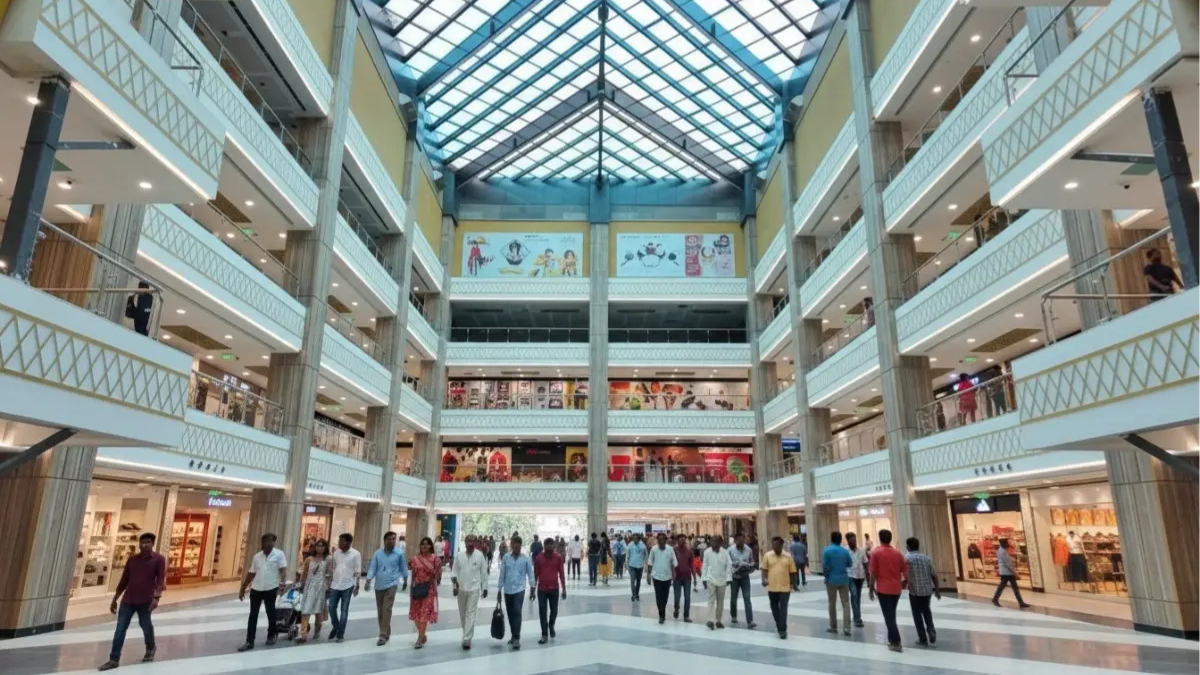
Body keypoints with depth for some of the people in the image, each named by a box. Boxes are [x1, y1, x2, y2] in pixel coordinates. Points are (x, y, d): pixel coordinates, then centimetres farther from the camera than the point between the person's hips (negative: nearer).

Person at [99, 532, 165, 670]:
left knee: (145, 625, 9)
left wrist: (156, 597, -23)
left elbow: (160, 580, -11)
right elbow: (124, 580, 16)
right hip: (127, 600, 4)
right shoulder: (132, 559, 11)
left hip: (145, 601, -4)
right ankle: (114, 659, 5)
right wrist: (115, 599, 16)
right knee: (120, 629, 0)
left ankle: (150, 649, 34)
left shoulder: (159, 559, -3)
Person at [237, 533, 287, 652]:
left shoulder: (279, 554, -6)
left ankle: (271, 636, 25)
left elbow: (283, 570, -14)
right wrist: (242, 589, 14)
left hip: (271, 589, -4)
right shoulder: (257, 556, 10)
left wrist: (282, 584, -28)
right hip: (256, 589, 4)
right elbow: (251, 573, 15)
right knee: (253, 615, 5)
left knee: (271, 614, 8)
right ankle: (249, 641, 9)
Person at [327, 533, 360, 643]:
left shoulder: (355, 554, -8)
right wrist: (330, 583, 12)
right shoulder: (336, 553, 6)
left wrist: (357, 586, -9)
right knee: (331, 608, 5)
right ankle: (336, 627, 29)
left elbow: (357, 572, -6)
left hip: (347, 585, -5)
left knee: (344, 610, 2)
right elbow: (333, 569, 14)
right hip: (335, 585, 5)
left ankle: (341, 633, 12)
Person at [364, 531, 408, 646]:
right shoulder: (378, 553, -2)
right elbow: (372, 568, -3)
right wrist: (368, 582, -15)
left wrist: (405, 580, 18)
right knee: (380, 611, 11)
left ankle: (383, 635, -11)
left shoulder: (399, 553, -5)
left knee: (387, 609, -13)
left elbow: (403, 567, 8)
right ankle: (386, 632, 27)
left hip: (391, 584, -3)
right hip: (379, 585, 3)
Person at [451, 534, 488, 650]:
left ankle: (467, 639, -8)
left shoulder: (480, 555, -7)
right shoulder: (459, 555, -2)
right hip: (461, 588, 3)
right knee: (463, 614, 14)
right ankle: (467, 635, 32)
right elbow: (454, 571, 1)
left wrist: (485, 588, 3)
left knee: (471, 614, -8)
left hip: (474, 589, -3)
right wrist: (455, 582, -16)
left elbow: (484, 572, 0)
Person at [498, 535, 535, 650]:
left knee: (517, 612, -14)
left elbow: (530, 574, 2)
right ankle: (513, 636, 28)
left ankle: (517, 638, -11)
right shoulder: (506, 557, -1)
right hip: (508, 590, 3)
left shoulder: (526, 558, -5)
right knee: (510, 613, 12)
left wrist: (532, 589, 0)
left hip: (519, 589, -3)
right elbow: (502, 574, 4)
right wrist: (499, 590, 6)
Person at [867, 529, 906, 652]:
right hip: (896, 589, 5)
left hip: (883, 589, -5)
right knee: (892, 615, 19)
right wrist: (904, 584, 22)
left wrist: (872, 588, 0)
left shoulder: (876, 552, -8)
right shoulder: (898, 553, 4)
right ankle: (891, 639, 25)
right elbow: (904, 571, 6)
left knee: (888, 616, -1)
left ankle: (896, 643, -4)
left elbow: (873, 573, -8)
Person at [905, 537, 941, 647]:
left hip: (914, 591, -4)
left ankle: (923, 639, 13)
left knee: (917, 614, 10)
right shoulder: (927, 558, 2)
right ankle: (931, 631, 11)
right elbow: (933, 575, 4)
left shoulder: (906, 558, -10)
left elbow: (906, 577, -13)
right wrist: (936, 589, 14)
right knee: (926, 610, 26)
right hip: (928, 589, 4)